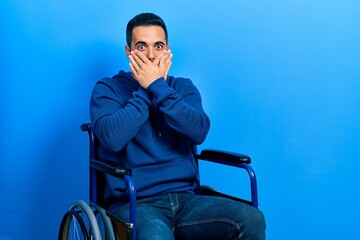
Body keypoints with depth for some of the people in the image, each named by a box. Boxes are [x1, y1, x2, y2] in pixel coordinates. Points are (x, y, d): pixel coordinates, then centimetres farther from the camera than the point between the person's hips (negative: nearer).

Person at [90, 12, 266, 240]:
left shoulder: (183, 87, 14)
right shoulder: (108, 89, 5)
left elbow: (199, 132, -7)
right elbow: (113, 138, -16)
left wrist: (157, 86, -9)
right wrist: (146, 89, -7)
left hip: (185, 198, 4)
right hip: (134, 203, -4)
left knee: (253, 220, -21)